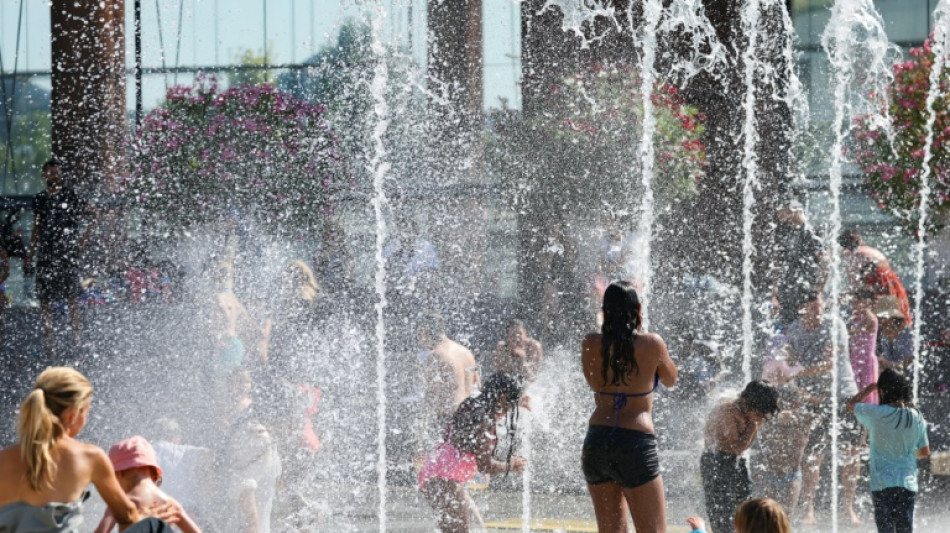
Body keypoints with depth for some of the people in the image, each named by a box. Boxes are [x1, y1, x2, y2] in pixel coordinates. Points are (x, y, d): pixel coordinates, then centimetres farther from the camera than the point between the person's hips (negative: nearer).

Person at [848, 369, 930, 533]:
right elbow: (925, 451, 9)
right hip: (908, 485, 3)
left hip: (882, 484, -3)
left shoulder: (875, 414, -11)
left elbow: (851, 404, 9)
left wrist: (869, 389, 22)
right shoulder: (916, 417, 0)